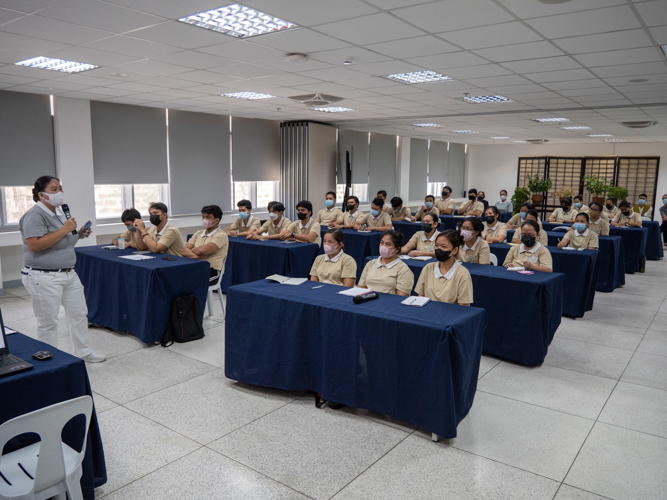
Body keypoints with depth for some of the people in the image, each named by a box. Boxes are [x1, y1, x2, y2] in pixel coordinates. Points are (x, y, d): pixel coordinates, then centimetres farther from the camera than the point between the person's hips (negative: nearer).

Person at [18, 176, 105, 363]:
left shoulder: (59, 212, 13)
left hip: (68, 273, 9)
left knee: (79, 313, 15)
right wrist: (64, 229, -25)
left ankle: (83, 352, 31)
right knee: (48, 322, 3)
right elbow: (34, 245, -27)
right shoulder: (35, 215, -15)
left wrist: (79, 234, 5)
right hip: (44, 278, -9)